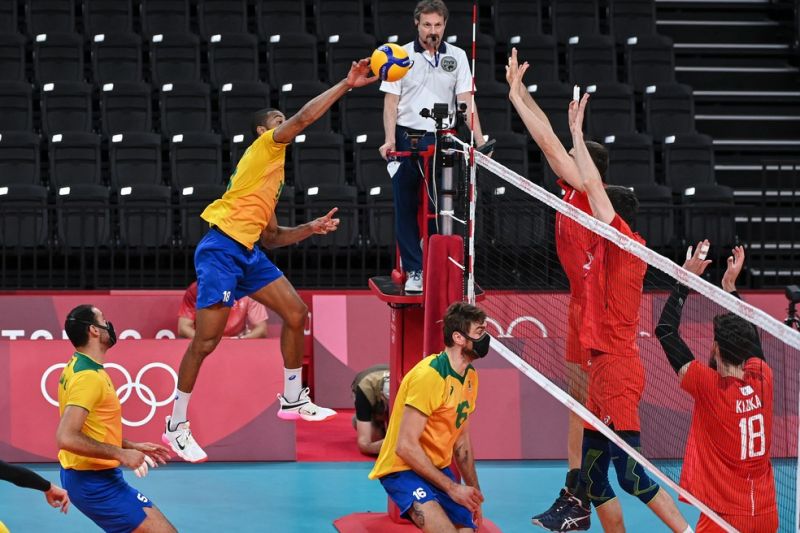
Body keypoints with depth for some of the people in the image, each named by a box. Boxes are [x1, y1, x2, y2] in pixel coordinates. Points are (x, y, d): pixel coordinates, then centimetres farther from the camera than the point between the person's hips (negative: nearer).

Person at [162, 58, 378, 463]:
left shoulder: (273, 174, 24)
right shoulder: (264, 148, 0)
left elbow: (272, 237, 27)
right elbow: (305, 117, -14)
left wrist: (311, 228, 15)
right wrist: (346, 85, -13)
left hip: (249, 254, 10)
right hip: (222, 249, -10)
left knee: (296, 313, 7)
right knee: (206, 340, -10)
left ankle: (293, 400, 20)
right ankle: (176, 426, -3)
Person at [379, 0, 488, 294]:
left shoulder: (457, 57, 6)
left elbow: (466, 102, 2)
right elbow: (391, 102, 2)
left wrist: (480, 141, -9)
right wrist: (390, 140, -12)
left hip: (441, 140, 0)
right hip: (406, 139, 0)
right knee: (406, 209, 1)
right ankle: (414, 271, 6)